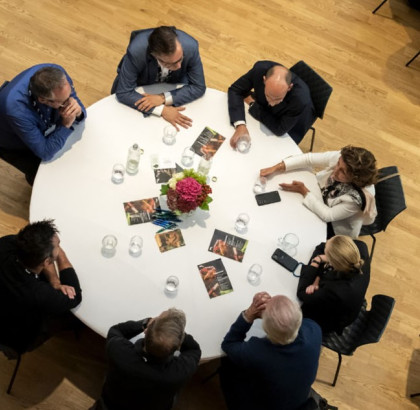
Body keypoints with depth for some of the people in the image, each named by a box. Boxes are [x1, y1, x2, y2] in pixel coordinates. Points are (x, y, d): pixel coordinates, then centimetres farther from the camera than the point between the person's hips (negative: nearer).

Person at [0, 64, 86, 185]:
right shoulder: (16, 110, -46)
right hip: (14, 143, -5)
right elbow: (45, 153, -34)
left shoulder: (57, 73, -33)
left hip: (41, 125, 5)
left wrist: (78, 111, -37)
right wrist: (66, 125, -39)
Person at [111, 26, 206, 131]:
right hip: (141, 83, -1)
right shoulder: (136, 51, -41)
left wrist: (164, 98, -34)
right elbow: (123, 93, -31)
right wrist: (162, 110, -39)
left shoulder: (190, 46, -36)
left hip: (175, 81, 1)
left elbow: (199, 87, -23)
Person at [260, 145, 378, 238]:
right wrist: (277, 168, -28)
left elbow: (327, 215, -29)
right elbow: (309, 159, -21)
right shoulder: (341, 159, -29)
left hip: (335, 227, -4)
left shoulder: (357, 198, -41)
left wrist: (304, 191, -29)